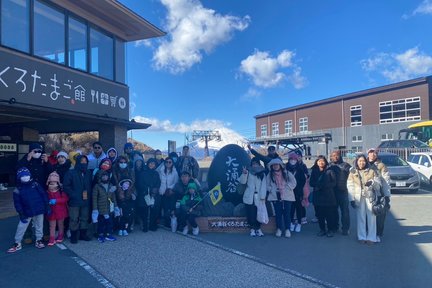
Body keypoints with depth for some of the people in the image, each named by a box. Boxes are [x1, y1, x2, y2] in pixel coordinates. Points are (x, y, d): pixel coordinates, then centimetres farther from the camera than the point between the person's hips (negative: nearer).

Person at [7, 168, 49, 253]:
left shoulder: (35, 184, -3)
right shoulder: (17, 190, -5)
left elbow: (44, 195, 1)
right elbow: (17, 204, -3)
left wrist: (47, 206, -1)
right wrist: (21, 215, -9)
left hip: (39, 211, 1)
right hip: (27, 213, 0)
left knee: (39, 226, 13)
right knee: (21, 228, 4)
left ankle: (39, 240, 30)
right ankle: (17, 244, 21)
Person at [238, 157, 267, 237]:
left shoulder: (262, 173, 8)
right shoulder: (248, 172, 8)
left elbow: (264, 185, 0)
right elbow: (242, 181, -2)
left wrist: (263, 196, -10)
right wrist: (244, 173, -19)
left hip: (258, 197, 0)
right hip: (249, 197, 0)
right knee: (251, 214, -1)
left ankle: (258, 228, 14)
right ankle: (252, 228, 13)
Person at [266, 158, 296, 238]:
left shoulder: (286, 173, 2)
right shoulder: (270, 175, 7)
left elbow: (293, 182, 0)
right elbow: (267, 185, 7)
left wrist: (286, 188, -9)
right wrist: (272, 190, -9)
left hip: (287, 196, -1)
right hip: (275, 197, 1)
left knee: (287, 213, 1)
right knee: (278, 213, 5)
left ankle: (287, 229, 14)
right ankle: (279, 229, 19)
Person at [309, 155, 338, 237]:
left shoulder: (329, 171, -1)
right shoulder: (314, 171, 9)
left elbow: (334, 183, -6)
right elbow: (311, 183, 6)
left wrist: (323, 185, -14)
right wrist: (317, 185, -14)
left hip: (328, 196, -3)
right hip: (318, 196, 3)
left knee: (329, 214, -1)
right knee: (319, 214, 6)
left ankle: (331, 230, 14)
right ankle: (322, 229, 20)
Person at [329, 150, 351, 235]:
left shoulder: (345, 165, -1)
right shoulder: (329, 166, 7)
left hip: (343, 191, -3)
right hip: (332, 192, 3)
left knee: (345, 210, 0)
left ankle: (345, 228, 11)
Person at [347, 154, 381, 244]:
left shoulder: (372, 171, 8)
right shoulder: (353, 173, 8)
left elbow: (379, 184, 6)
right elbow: (350, 186, 2)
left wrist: (372, 182, -17)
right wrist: (352, 199, -6)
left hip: (370, 196, 0)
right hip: (359, 197, 0)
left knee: (371, 216, -2)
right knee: (361, 216, 0)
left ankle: (371, 237, 5)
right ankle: (362, 237, 8)